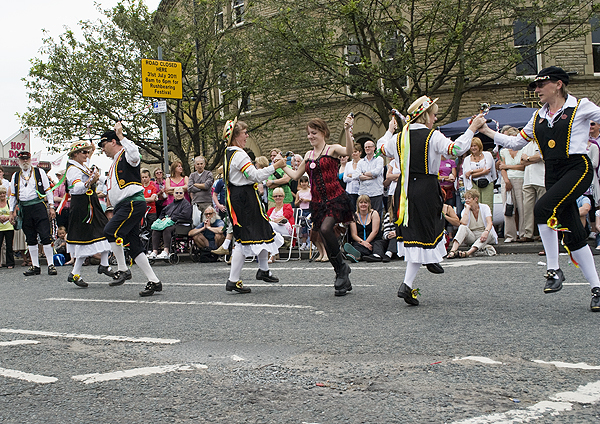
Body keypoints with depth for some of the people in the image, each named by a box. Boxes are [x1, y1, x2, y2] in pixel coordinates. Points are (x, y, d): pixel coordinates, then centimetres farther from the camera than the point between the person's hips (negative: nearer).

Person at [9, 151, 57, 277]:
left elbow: (48, 190, 5)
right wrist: (12, 212, 15)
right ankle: (35, 266, 12)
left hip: (39, 206, -3)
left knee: (45, 236, -9)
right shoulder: (15, 176, 15)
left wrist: (51, 207, -2)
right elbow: (13, 195, 20)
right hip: (24, 209, 4)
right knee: (30, 238, 6)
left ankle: (51, 265, -5)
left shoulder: (39, 173, 6)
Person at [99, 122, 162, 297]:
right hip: (123, 206, 10)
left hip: (133, 202, -10)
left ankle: (123, 269, -10)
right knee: (134, 245, 4)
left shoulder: (125, 155, -3)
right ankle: (154, 281, 4)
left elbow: (134, 153, -29)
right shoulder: (115, 162, 27)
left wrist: (121, 136, -20)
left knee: (111, 230, -21)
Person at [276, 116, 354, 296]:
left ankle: (342, 267, -9)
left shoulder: (332, 149, -2)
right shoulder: (308, 155, 16)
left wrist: (347, 131, -34)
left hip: (335, 198, -6)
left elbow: (348, 152, -24)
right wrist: (282, 165, 20)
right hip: (318, 202, 7)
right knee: (326, 241, 4)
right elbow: (296, 175, 24)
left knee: (326, 229, -30)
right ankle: (344, 281, 17)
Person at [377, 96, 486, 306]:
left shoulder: (399, 137, 7)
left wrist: (389, 130, 41)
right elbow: (456, 148, -20)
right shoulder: (433, 137, -10)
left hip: (404, 189, 6)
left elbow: (382, 147, 24)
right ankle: (407, 285, -9)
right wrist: (472, 129, -10)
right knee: (422, 235, -3)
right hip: (426, 188, -5)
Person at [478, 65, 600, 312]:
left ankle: (553, 269, -18)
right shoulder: (538, 117, 16)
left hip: (577, 168, -6)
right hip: (553, 174, 6)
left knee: (544, 208, -28)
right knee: (573, 234, 4)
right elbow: (516, 142, 22)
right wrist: (486, 131, 18)